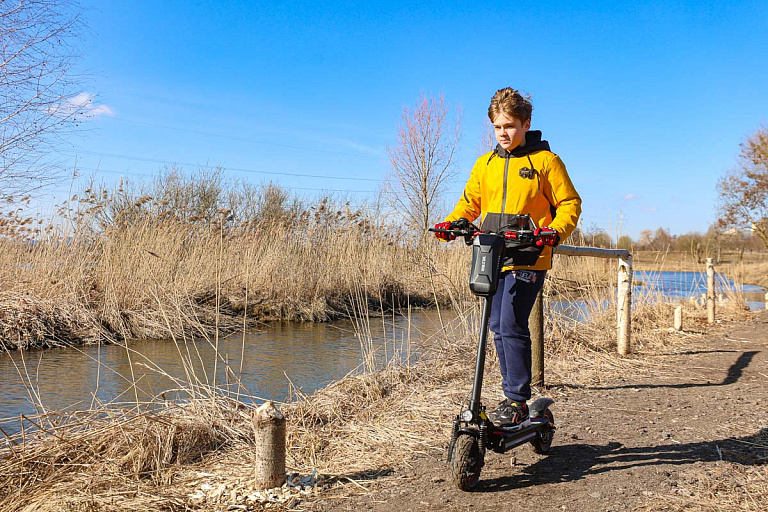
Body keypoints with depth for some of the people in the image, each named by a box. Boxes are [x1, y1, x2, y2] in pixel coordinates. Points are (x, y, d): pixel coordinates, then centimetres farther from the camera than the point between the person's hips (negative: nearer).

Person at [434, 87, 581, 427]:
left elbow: (570, 204, 3)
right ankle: (513, 396, 18)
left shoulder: (545, 160, 2)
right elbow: (470, 202, 20)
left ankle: (517, 400, -3)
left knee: (512, 325, -14)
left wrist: (555, 231, -17)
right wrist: (450, 223, 0)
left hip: (529, 259, -5)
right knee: (498, 328, 6)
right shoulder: (486, 163, 16)